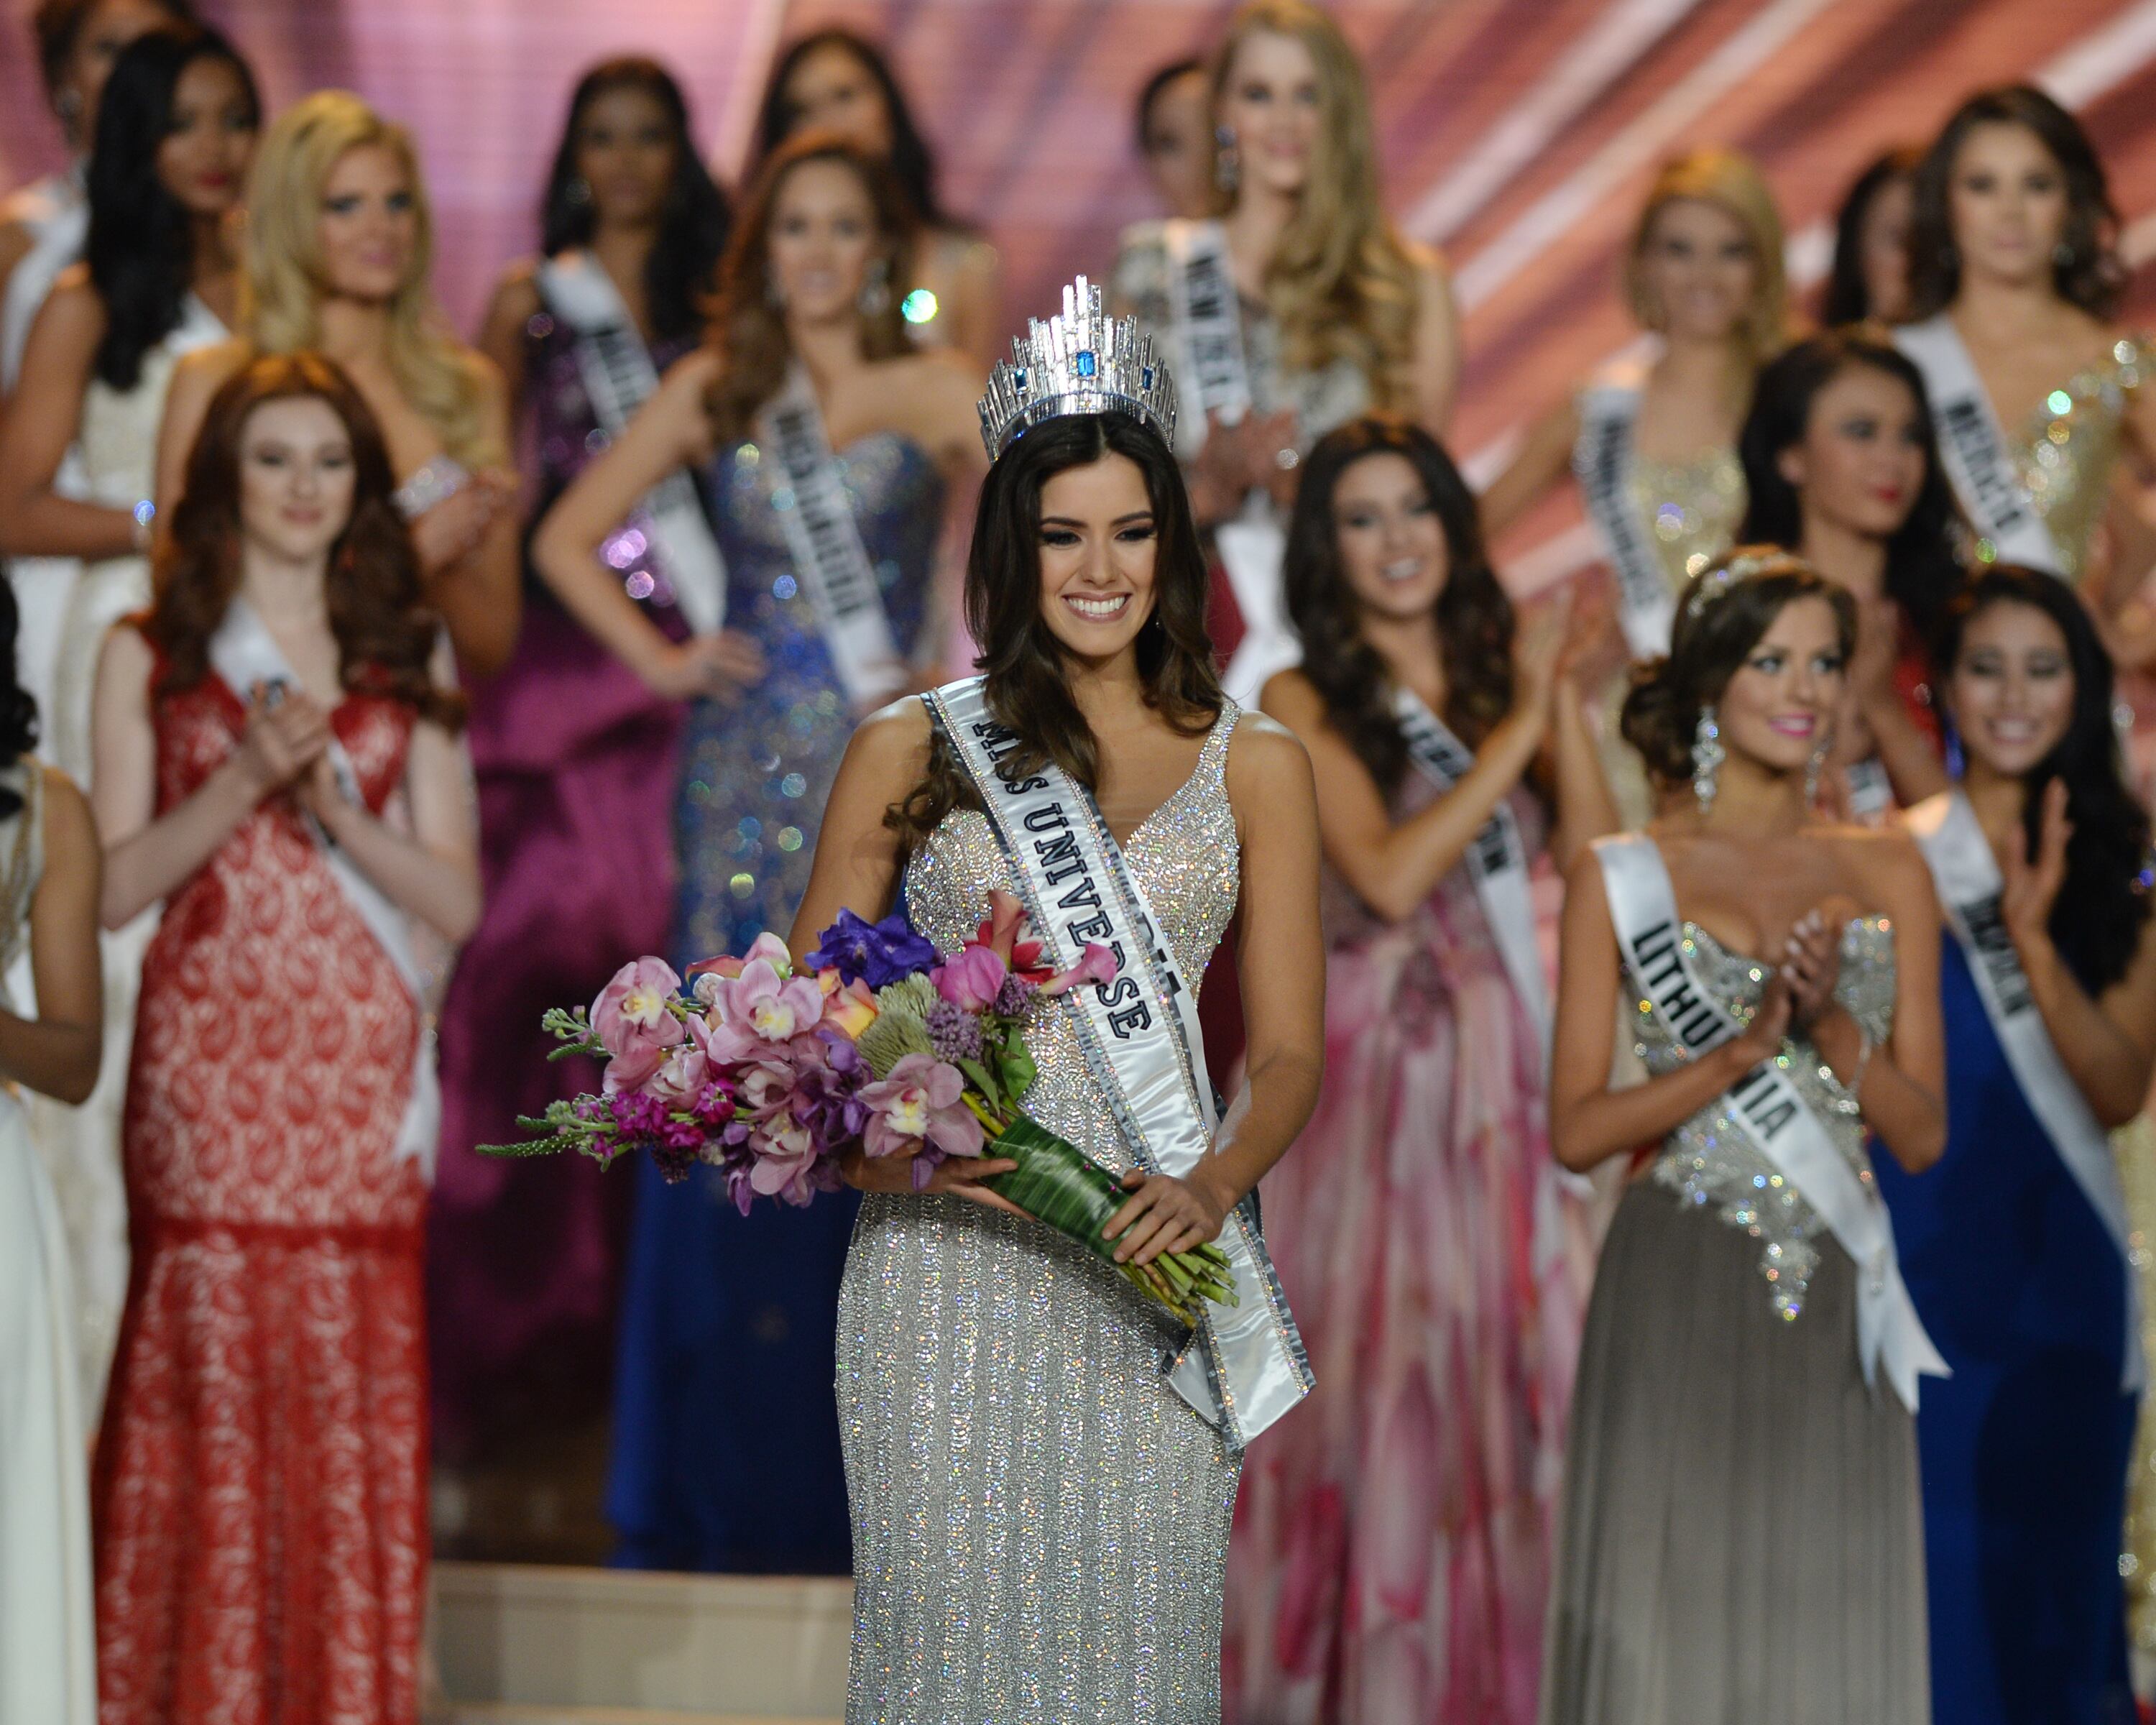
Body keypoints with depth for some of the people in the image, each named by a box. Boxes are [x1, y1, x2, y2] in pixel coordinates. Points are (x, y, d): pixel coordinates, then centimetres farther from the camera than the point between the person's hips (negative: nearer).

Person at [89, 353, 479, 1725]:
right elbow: (114, 888, 1)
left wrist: (331, 802, -9)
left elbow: (456, 899, 6)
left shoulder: (407, 658, 12)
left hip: (360, 1074, 1)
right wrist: (245, 781, -12)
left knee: (357, 1394, -3)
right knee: (209, 1385, -6)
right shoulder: (151, 655, 8)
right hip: (208, 1070, -1)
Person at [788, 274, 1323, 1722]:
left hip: (1150, 1276, 1)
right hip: (945, 1263, -1)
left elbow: (1290, 1052, 6)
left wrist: (1212, 1186, -14)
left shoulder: (1254, 764, 8)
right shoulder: (913, 750, 7)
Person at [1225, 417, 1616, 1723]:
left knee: (1521, 1373, 1)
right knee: (1371, 1365, -2)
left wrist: (1558, 701, -6)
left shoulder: (1504, 678, 11)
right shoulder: (1306, 705, 0)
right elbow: (1389, 877, -15)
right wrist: (1515, 730, -11)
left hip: (1505, 1076, 4)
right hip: (1366, 1069, -4)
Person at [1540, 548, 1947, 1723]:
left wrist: (1830, 1022, -11)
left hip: (1834, 1309, 3)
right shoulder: (1624, 877, 2)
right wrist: (1740, 1051, -14)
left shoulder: (1887, 874, 9)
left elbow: (1923, 1134, 6)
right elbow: (1576, 1131, -2)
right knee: (1670, 1625, -2)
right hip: (1678, 1304, -2)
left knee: (1829, 1627, 3)